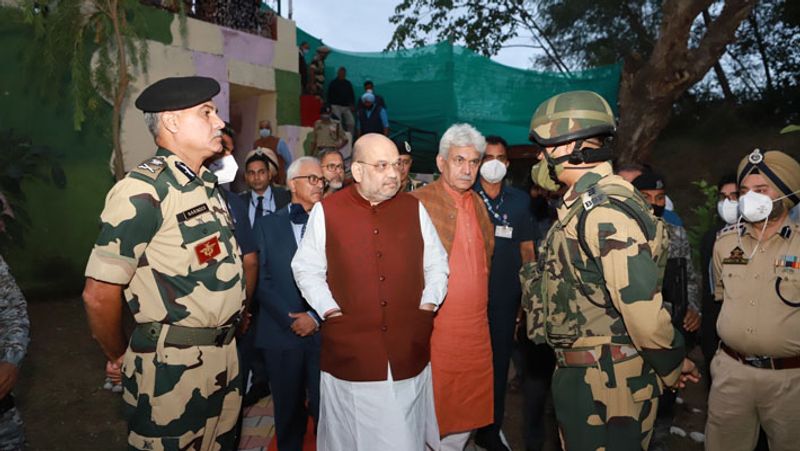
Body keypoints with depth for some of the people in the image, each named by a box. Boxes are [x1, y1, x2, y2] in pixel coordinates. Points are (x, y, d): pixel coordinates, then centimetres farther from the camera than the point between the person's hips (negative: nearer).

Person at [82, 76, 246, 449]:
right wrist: (119, 359, -1)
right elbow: (99, 294, -15)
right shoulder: (144, 190, -17)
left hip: (225, 356, 8)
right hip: (173, 366, -7)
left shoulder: (208, 184, 9)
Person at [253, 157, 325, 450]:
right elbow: (262, 280, -1)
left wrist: (315, 316, -9)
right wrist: (290, 319, -8)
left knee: (325, 408, 0)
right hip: (282, 333, 1)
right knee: (288, 410, 14)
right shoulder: (268, 225, 5)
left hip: (324, 331, 0)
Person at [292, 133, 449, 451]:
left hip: (409, 350, 2)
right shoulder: (326, 211, -3)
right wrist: (330, 311, -8)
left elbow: (437, 264, 12)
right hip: (349, 351, -1)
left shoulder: (414, 208, 5)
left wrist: (428, 304, -1)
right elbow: (307, 269, 2)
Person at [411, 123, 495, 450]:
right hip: (434, 328, -6)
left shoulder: (478, 203, 10)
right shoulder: (418, 203, -11)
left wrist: (478, 305, 16)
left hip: (476, 328, 6)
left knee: (467, 409, 17)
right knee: (432, 413, 7)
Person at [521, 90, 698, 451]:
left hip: (604, 383, -9)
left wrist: (672, 366, -10)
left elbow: (643, 309, -26)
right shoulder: (585, 206, 9)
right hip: (583, 374, 9)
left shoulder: (605, 212, -23)